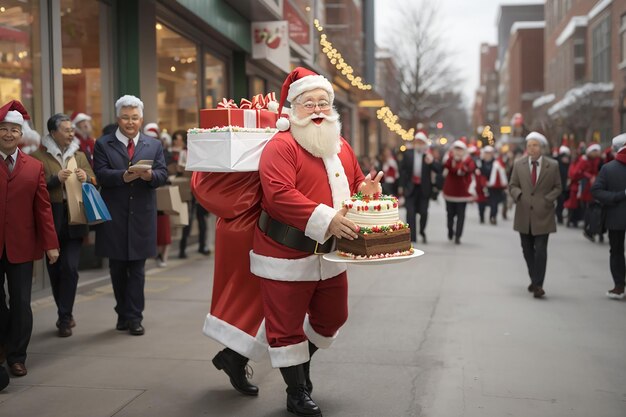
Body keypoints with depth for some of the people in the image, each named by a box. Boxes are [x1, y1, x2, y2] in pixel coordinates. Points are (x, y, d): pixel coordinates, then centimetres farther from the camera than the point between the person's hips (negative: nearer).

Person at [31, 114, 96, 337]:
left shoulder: (80, 156, 12)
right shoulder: (39, 156, -1)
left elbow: (94, 182, 12)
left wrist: (86, 178, -9)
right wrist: (56, 178, -20)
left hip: (74, 220, 2)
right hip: (51, 220, -2)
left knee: (70, 267, -7)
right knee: (55, 268, 7)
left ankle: (64, 317, 1)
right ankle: (66, 314, 23)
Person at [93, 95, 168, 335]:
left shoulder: (154, 145, 10)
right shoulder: (103, 144, 4)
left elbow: (163, 176, 0)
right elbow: (101, 175, -9)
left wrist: (149, 175, -22)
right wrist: (123, 176, -25)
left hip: (142, 216, 0)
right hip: (114, 217, 0)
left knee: (137, 269, 3)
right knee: (117, 269, 10)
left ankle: (134, 317, 7)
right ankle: (123, 314, 23)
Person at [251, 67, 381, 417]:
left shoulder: (342, 147, 11)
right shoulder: (281, 146, -14)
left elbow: (353, 186, 20)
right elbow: (279, 194, -26)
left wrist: (367, 190, -6)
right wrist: (326, 219, -33)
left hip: (330, 255, 7)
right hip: (286, 255, -7)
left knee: (333, 317, 19)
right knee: (287, 323, 4)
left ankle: (301, 362, 44)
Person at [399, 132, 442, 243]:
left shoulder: (429, 156, -2)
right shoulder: (408, 154, 2)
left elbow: (439, 170, -9)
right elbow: (403, 170, 8)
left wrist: (431, 162, -28)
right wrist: (401, 186, 6)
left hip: (424, 188, 0)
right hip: (411, 187, 1)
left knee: (424, 212, 3)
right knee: (410, 212, -4)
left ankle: (422, 232, 30)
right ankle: (412, 237, 0)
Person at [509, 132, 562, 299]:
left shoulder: (552, 165, 0)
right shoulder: (519, 164, 5)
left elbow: (557, 187, 6)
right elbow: (512, 185, 10)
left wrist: (548, 199, -9)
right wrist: (518, 195, -11)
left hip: (542, 214, -3)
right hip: (524, 214, 3)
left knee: (540, 250, -9)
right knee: (527, 249, 12)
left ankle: (538, 284, -5)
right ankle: (534, 279, 28)